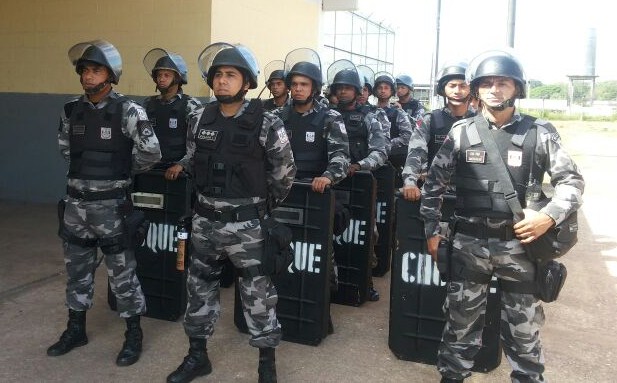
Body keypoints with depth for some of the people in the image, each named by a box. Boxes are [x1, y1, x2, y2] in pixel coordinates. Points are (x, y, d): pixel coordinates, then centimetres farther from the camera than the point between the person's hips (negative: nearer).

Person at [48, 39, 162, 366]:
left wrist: (125, 172, 2)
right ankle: (76, 329, 34)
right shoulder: (71, 110, 4)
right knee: (77, 270, 17)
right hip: (75, 202, 6)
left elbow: (151, 153, -13)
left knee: (122, 273, 4)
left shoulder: (127, 111, -12)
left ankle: (133, 335, 19)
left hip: (110, 204, -5)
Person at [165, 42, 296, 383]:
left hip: (245, 223, -4)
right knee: (199, 287, 14)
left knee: (257, 292, 4)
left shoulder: (266, 124, -11)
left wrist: (264, 206, 5)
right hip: (204, 220, 5)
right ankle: (197, 355, 32)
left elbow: (284, 172, -2)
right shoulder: (199, 120, 2)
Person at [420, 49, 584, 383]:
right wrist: (432, 231, 4)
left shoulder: (538, 133, -1)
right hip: (469, 243, 1)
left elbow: (572, 180, 3)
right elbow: (434, 183, 7)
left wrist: (549, 216, -13)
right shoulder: (461, 132, 2)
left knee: (523, 327, 12)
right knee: (461, 320, 12)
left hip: (519, 245, 0)